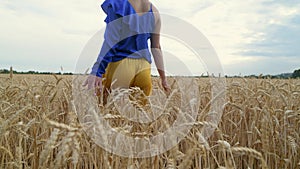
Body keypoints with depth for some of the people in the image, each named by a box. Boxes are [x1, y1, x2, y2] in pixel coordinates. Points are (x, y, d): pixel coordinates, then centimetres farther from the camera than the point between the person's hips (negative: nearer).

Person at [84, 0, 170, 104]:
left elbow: (111, 42, -13)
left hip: (121, 63, -5)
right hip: (144, 65, 6)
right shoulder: (154, 12, 11)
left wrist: (96, 72, -13)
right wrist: (163, 78, 14)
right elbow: (156, 47, 10)